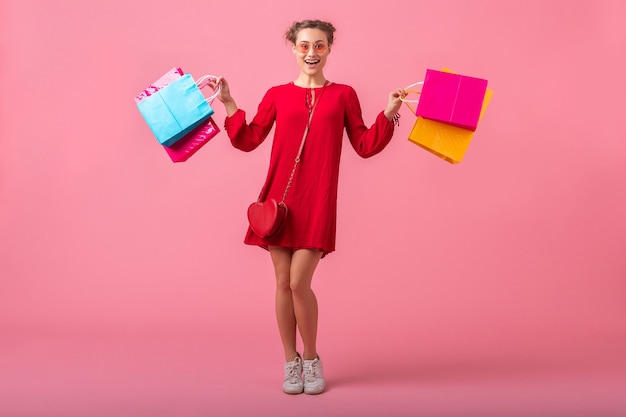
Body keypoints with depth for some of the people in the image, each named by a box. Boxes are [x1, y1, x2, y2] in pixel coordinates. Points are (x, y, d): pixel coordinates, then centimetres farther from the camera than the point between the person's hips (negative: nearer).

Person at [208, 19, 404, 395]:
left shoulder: (343, 95, 8)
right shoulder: (278, 95, 9)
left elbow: (365, 146, 8)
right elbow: (248, 140, 8)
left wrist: (389, 114, -1)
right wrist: (228, 103, 2)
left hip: (318, 202, -2)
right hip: (280, 199, 2)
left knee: (300, 283, -9)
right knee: (284, 283, 4)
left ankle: (312, 360, 13)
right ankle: (291, 364, 19)